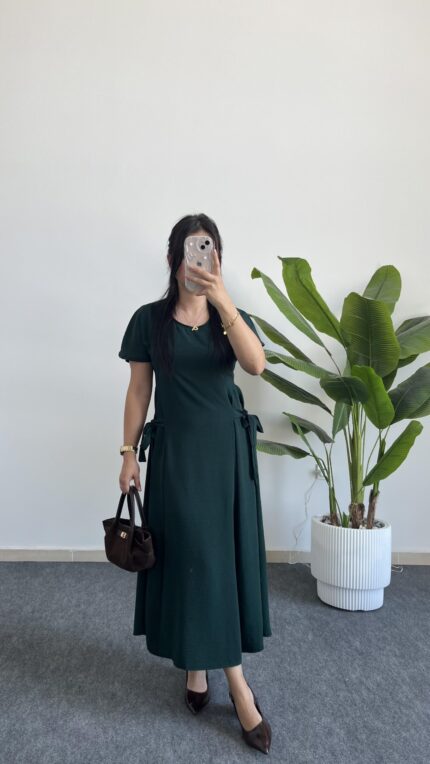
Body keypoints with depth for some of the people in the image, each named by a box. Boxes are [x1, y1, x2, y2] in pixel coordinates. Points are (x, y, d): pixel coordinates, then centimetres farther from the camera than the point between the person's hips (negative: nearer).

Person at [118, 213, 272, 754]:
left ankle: (201, 664, 29)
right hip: (176, 451, -2)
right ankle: (235, 678, 16)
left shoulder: (233, 318, 4)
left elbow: (256, 364, -18)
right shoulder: (149, 319, 0)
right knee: (192, 556, 0)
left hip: (227, 449, 2)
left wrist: (221, 299, -26)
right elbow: (138, 391, 3)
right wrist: (129, 452, -1)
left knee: (227, 554, 8)